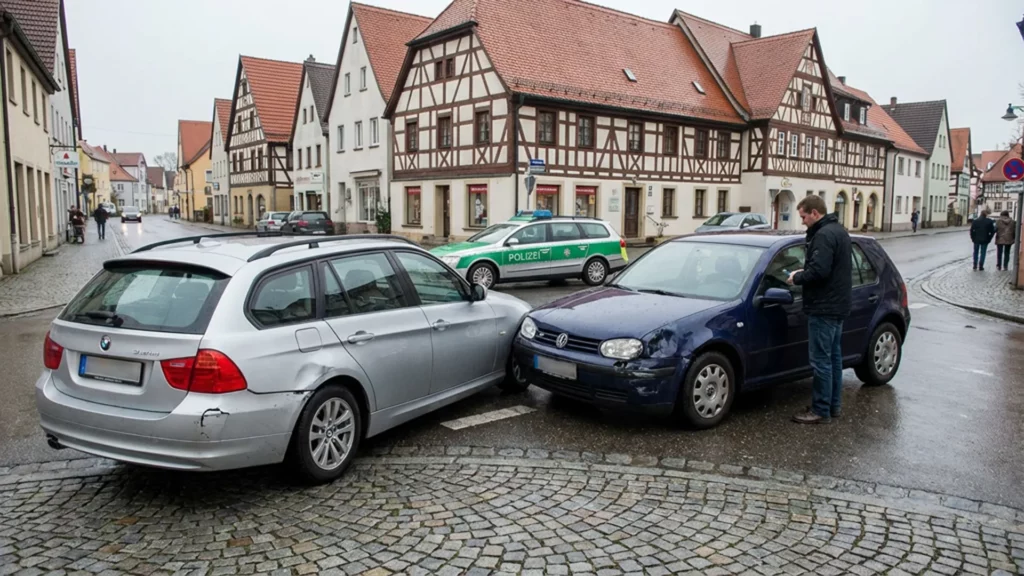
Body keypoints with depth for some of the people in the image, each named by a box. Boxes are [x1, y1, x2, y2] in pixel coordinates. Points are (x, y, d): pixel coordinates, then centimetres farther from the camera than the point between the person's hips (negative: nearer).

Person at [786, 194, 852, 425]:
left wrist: (797, 278, -10)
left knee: (821, 360, -5)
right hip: (837, 305, 11)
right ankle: (834, 405, 26)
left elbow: (819, 271, -27)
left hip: (824, 308, -11)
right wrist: (803, 272, 9)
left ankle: (820, 411, 1)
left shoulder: (824, 235, -18)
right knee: (833, 357, 17)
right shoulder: (838, 230, 15)